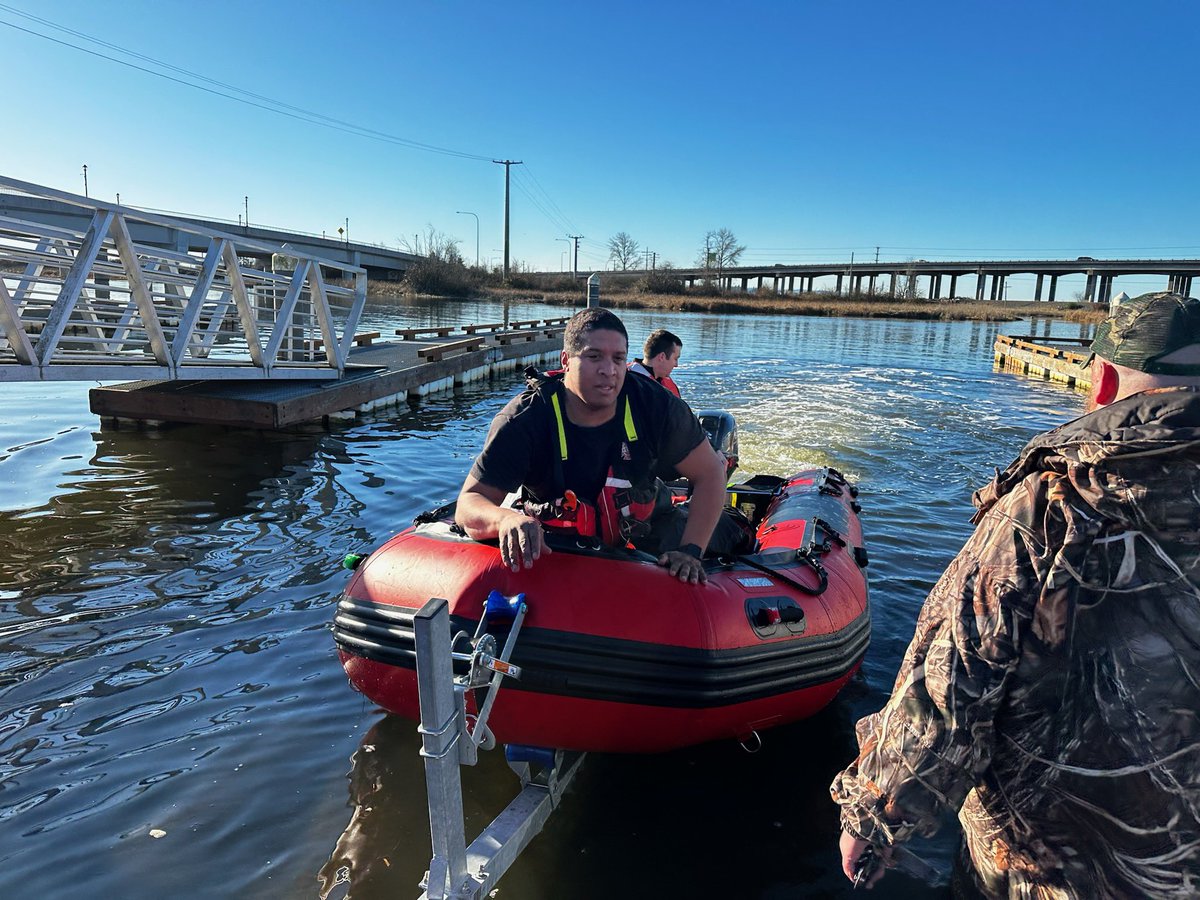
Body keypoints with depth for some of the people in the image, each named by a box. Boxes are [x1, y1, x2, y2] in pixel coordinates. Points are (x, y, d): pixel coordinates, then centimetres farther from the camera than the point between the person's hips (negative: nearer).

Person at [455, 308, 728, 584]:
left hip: (644, 526, 2)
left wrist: (691, 550, -25)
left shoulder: (655, 406, -21)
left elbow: (711, 473, -12)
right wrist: (505, 519, -53)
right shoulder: (524, 420, -27)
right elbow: (469, 504, -28)